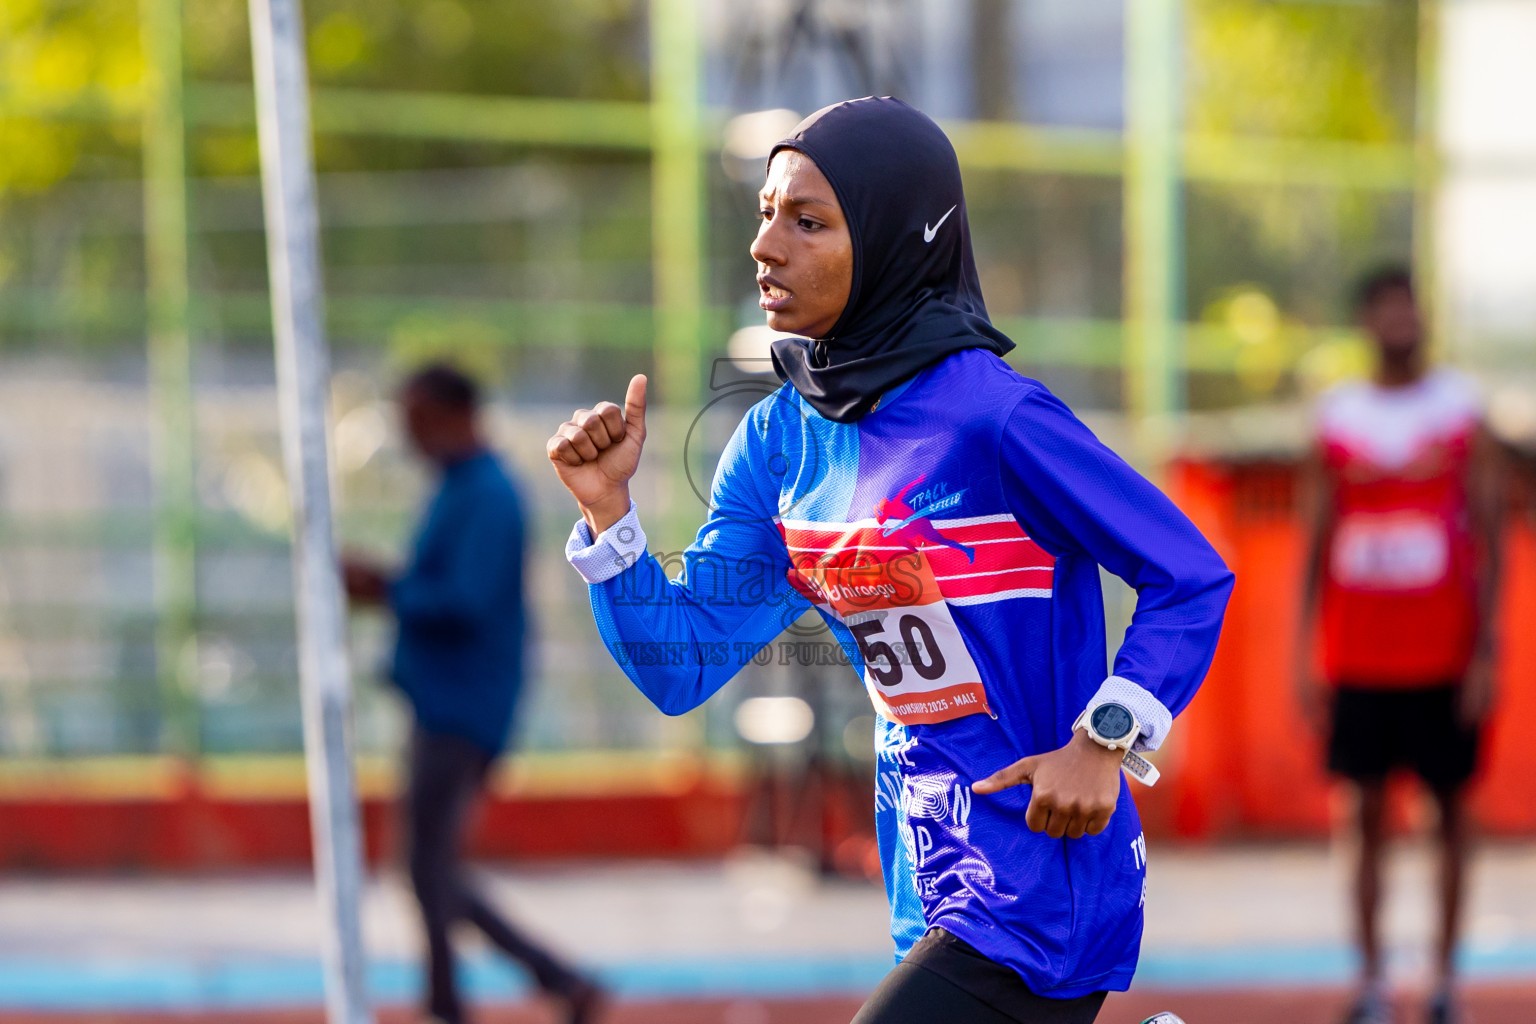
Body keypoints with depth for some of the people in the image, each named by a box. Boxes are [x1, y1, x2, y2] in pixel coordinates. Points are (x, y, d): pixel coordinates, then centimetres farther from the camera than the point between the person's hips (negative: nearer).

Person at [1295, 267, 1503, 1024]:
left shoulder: (1461, 413, 0)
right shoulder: (1337, 420, 5)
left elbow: (1489, 540, -1)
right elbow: (1316, 548, 8)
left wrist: (1486, 652, -8)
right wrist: (1305, 656, 2)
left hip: (1444, 656, -1)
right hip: (1359, 658, 1)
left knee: (1451, 811, 4)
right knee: (1368, 813, 2)